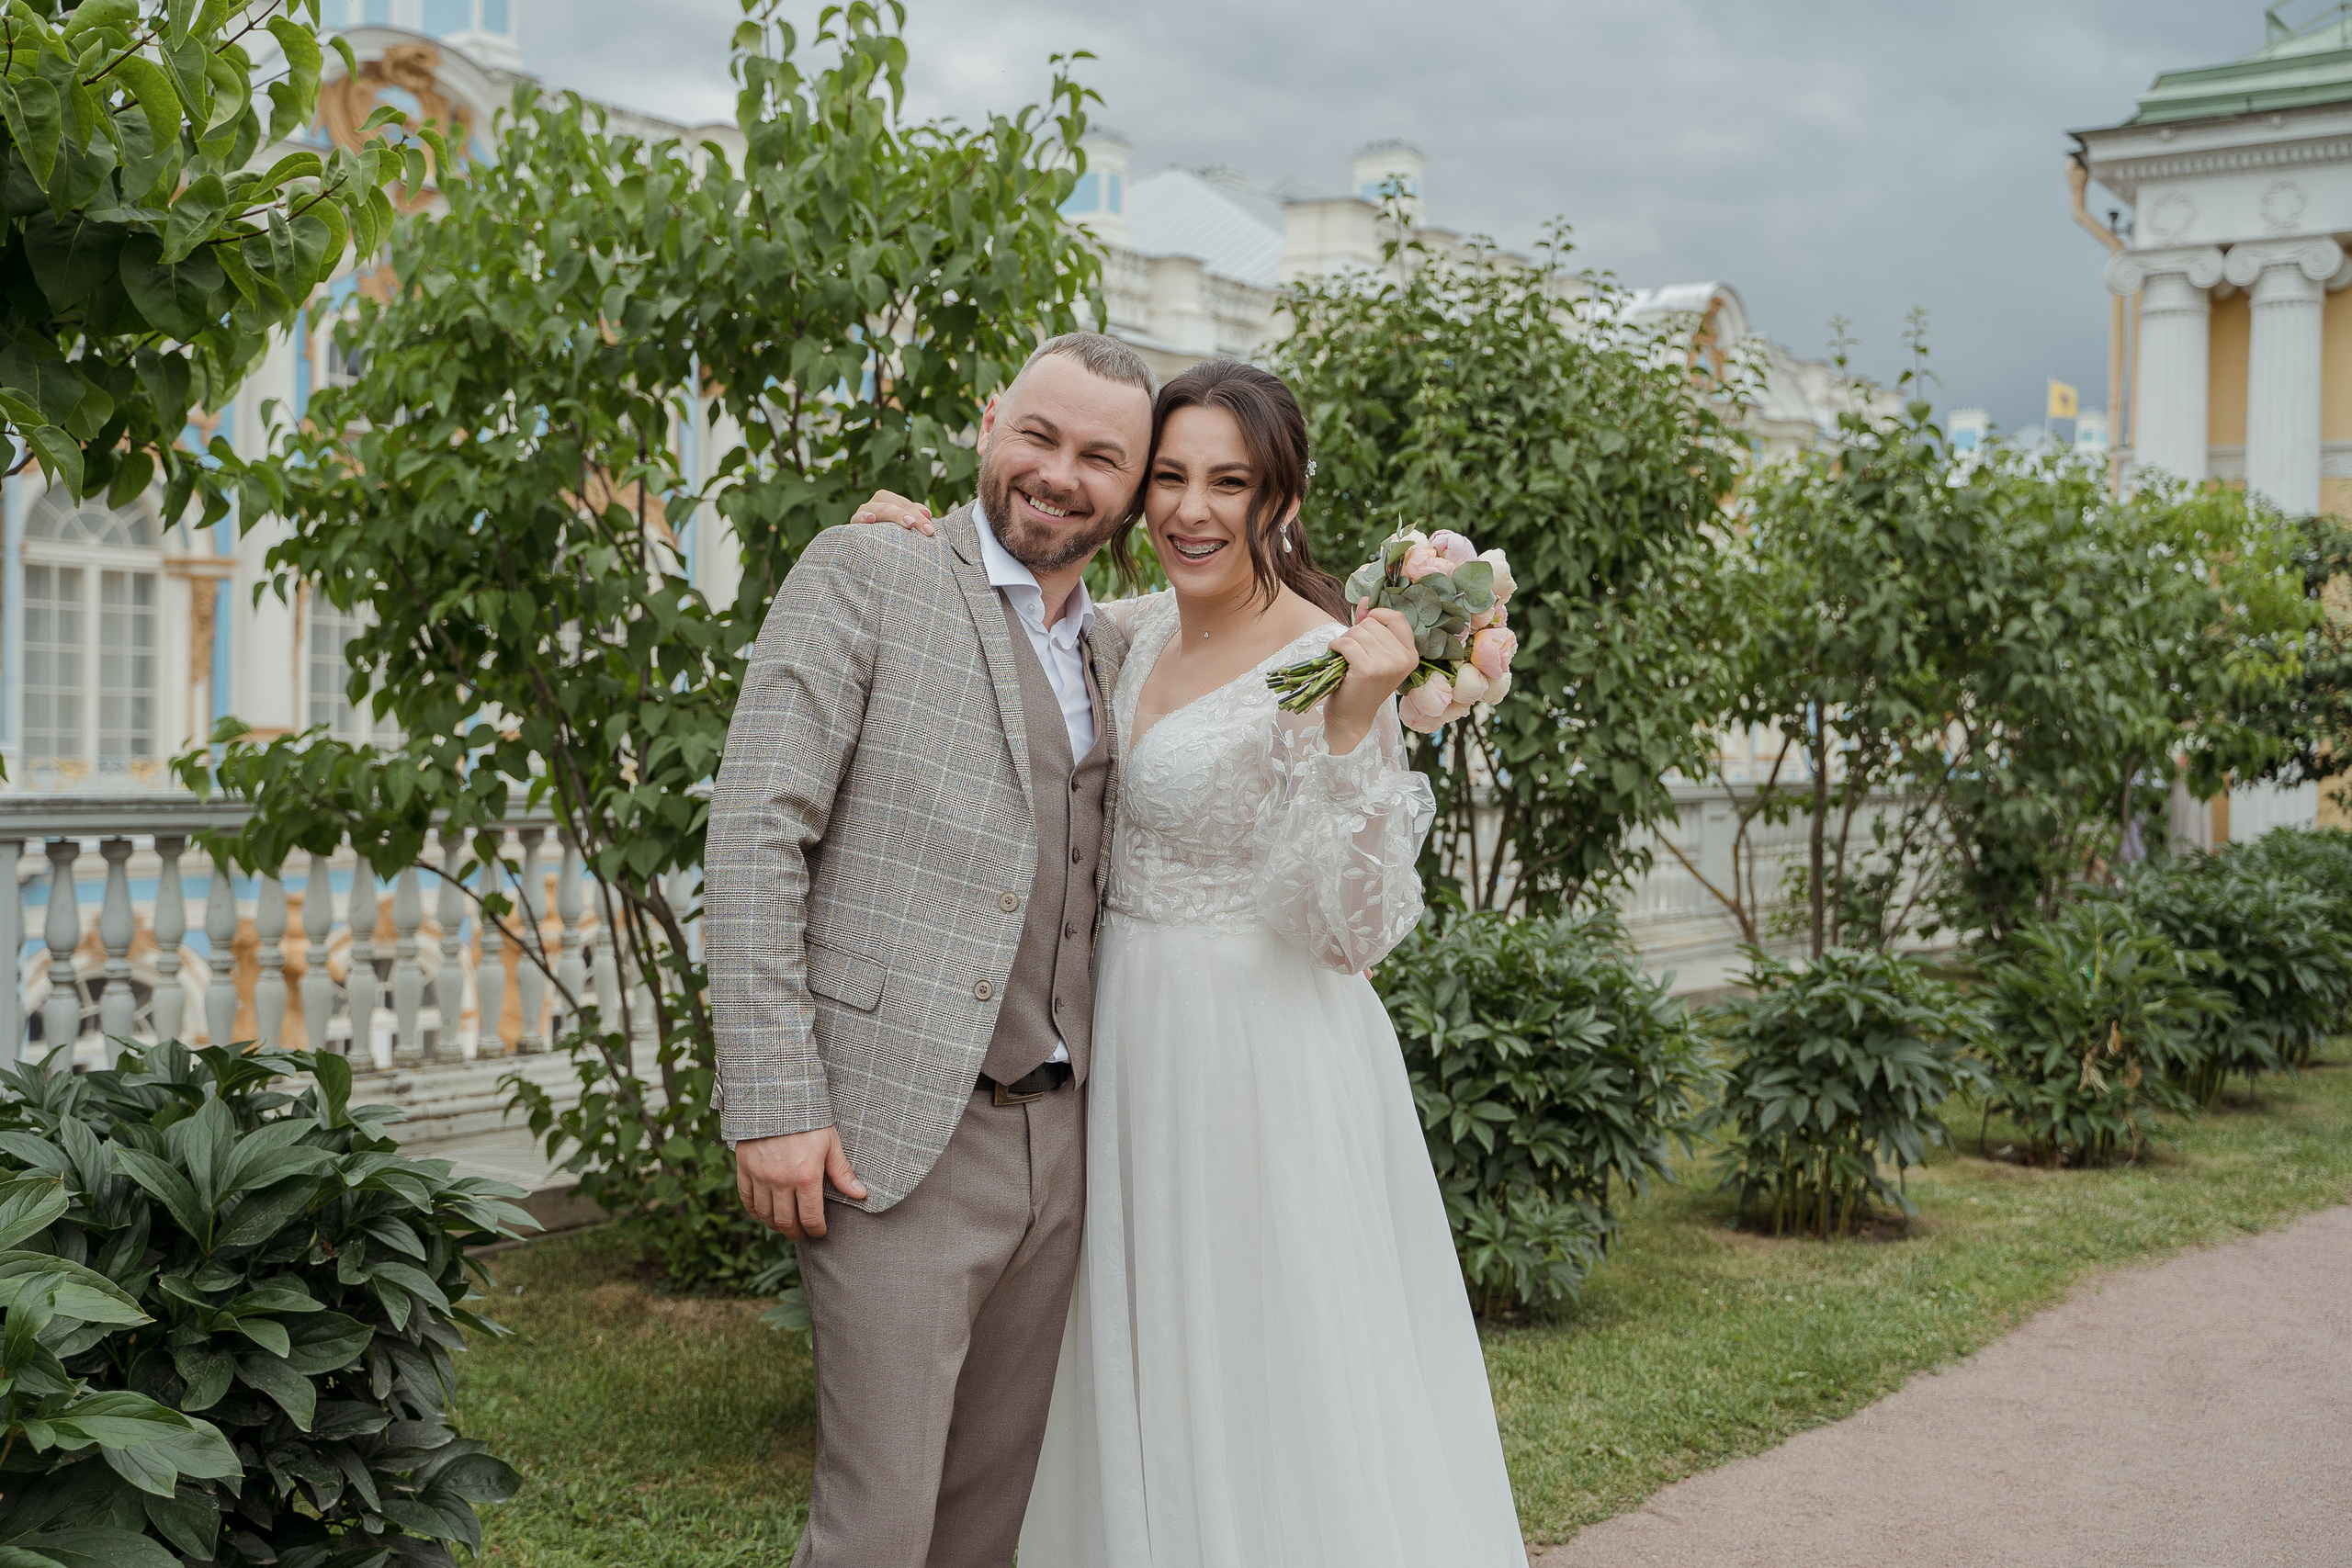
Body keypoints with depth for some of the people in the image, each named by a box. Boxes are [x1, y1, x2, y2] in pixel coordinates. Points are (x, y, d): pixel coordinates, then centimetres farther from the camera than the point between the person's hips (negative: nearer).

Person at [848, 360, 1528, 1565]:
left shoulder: (1323, 666, -16)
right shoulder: (1147, 631, 4)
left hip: (1261, 1054, -7)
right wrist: (937, 539, 6)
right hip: (1133, 1047, 8)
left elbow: (1353, 933, -20)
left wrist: (1355, 728, -31)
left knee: (1277, 1397, 4)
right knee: (1150, 1384, 19)